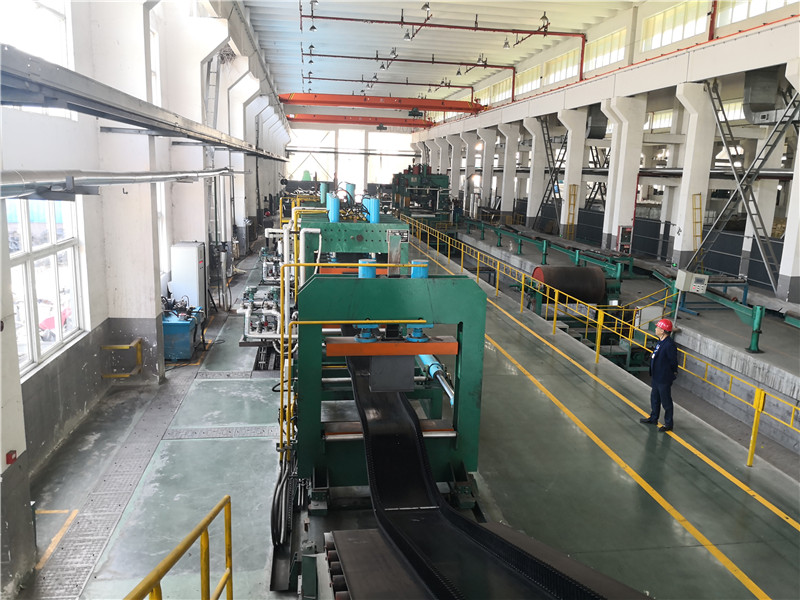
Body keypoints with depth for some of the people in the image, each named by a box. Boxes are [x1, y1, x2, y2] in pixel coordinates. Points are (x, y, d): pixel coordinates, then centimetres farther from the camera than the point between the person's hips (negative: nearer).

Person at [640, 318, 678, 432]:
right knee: (654, 398, 23)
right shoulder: (661, 341, 3)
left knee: (666, 401, 4)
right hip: (656, 377, 10)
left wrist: (672, 374, -9)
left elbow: (673, 362, -19)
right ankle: (653, 418, 39)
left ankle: (668, 424, 18)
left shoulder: (669, 344, -26)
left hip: (664, 379, -10)